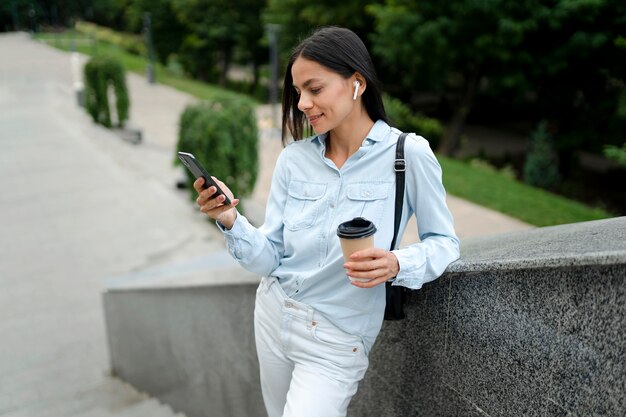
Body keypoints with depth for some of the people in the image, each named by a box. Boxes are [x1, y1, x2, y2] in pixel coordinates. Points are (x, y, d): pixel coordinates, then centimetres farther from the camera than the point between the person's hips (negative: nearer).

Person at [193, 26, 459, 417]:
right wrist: (231, 221, -22)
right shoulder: (294, 159, -4)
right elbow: (269, 259, -4)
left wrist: (397, 265, -24)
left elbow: (444, 241, -6)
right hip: (273, 315, 5)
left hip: (335, 342, -4)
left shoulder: (408, 154, -14)